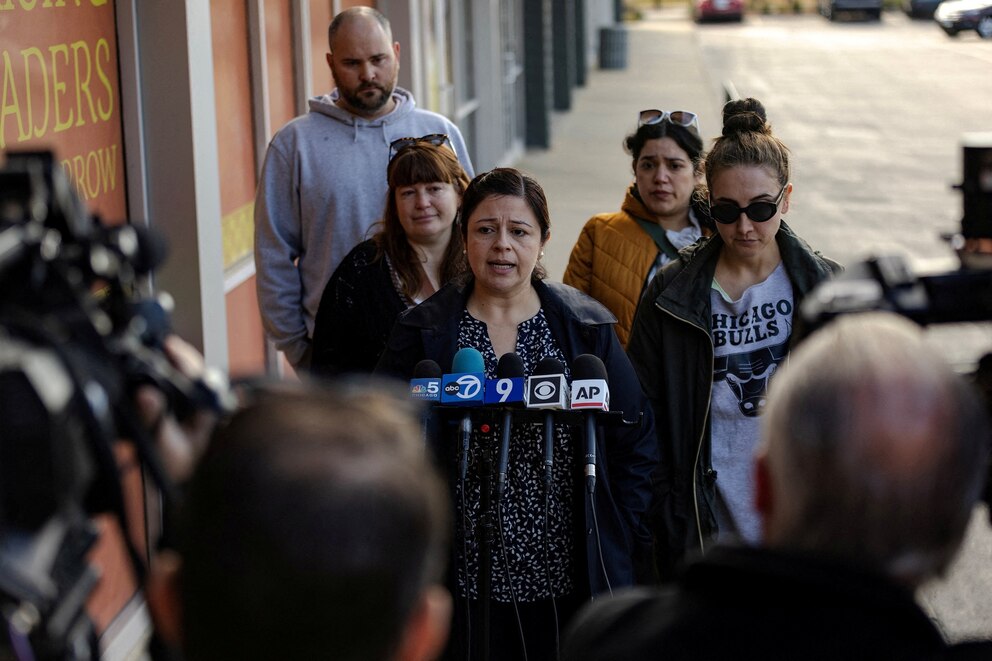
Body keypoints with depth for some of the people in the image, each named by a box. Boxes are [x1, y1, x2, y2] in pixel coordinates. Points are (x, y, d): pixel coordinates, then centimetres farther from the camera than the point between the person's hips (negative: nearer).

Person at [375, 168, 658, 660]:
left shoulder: (587, 327, 4)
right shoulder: (423, 333, 1)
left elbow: (635, 443, 7)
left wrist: (623, 543, 1)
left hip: (570, 578, 1)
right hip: (468, 579, -1)